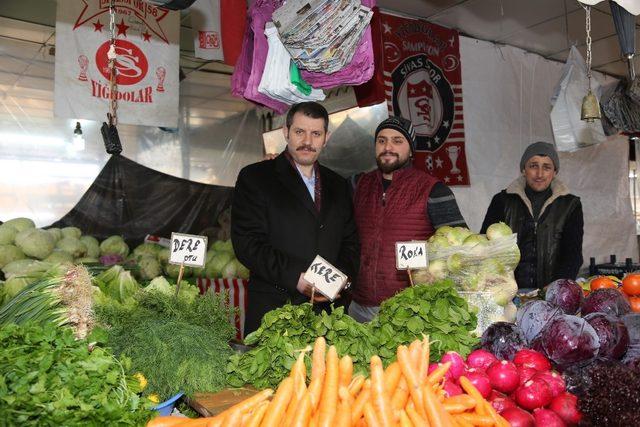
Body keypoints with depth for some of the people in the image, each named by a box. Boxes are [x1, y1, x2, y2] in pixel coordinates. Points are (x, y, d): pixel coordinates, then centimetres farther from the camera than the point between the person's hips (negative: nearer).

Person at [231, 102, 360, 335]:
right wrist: (296, 277, -17)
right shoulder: (255, 177, 1)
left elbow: (351, 243, 16)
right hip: (272, 309, -3)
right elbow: (247, 243, -9)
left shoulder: (338, 185, 16)